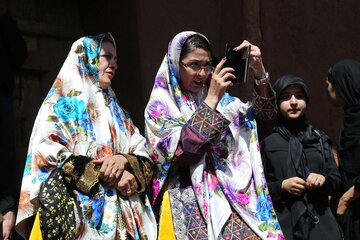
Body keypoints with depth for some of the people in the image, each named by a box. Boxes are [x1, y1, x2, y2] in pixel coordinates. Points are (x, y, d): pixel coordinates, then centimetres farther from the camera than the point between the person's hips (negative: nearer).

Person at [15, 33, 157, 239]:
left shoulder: (117, 112, 20)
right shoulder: (60, 106, 4)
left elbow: (145, 157, 11)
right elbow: (49, 154, -11)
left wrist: (123, 159, -13)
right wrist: (106, 175, -16)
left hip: (123, 216, 5)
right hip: (81, 216, -5)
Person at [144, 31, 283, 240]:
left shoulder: (218, 97, 13)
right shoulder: (160, 105, -1)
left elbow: (263, 111, 12)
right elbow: (180, 149, -15)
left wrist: (259, 71, -4)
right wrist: (211, 100, -16)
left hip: (230, 197, 4)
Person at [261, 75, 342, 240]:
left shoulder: (320, 138, 10)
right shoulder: (266, 141, 0)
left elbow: (336, 179, 13)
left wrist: (324, 180, -7)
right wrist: (281, 186, -14)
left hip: (320, 223, 3)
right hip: (280, 224, -3)